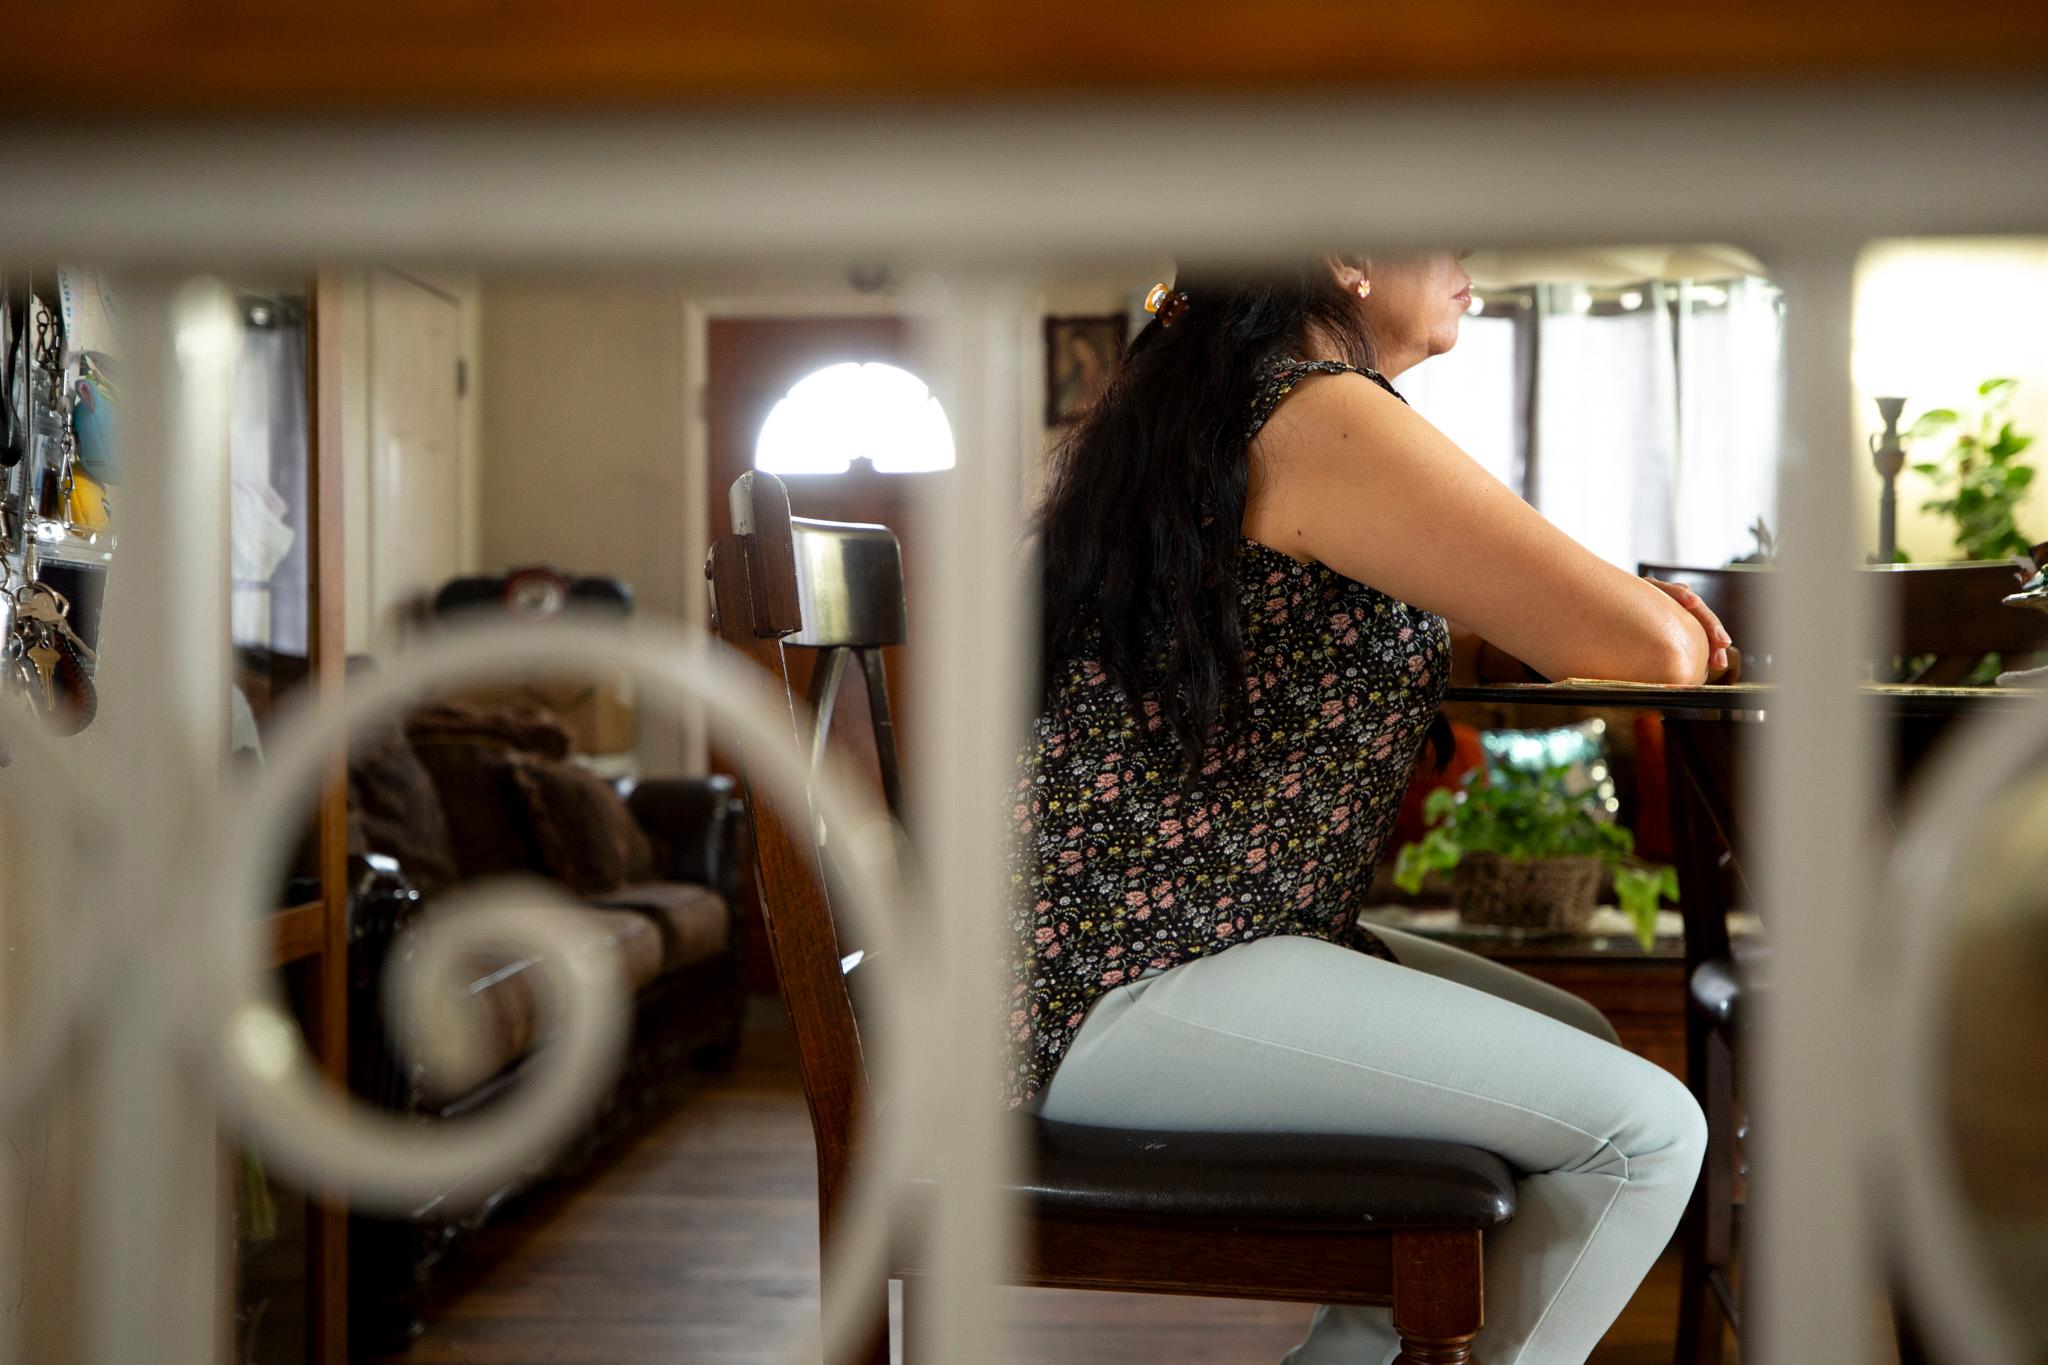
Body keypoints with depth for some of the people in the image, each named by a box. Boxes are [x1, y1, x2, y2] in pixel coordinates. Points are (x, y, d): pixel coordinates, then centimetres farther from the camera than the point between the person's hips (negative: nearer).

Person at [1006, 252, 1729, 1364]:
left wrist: (1494, 640, 7)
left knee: (1576, 1044, 19)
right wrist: (1660, 619, 6)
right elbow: (1646, 647, -18)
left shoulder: (1191, 401, 16)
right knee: (1644, 1130, -13)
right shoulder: (1319, 416, -15)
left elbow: (1368, 639, 26)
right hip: (1135, 988, -11)